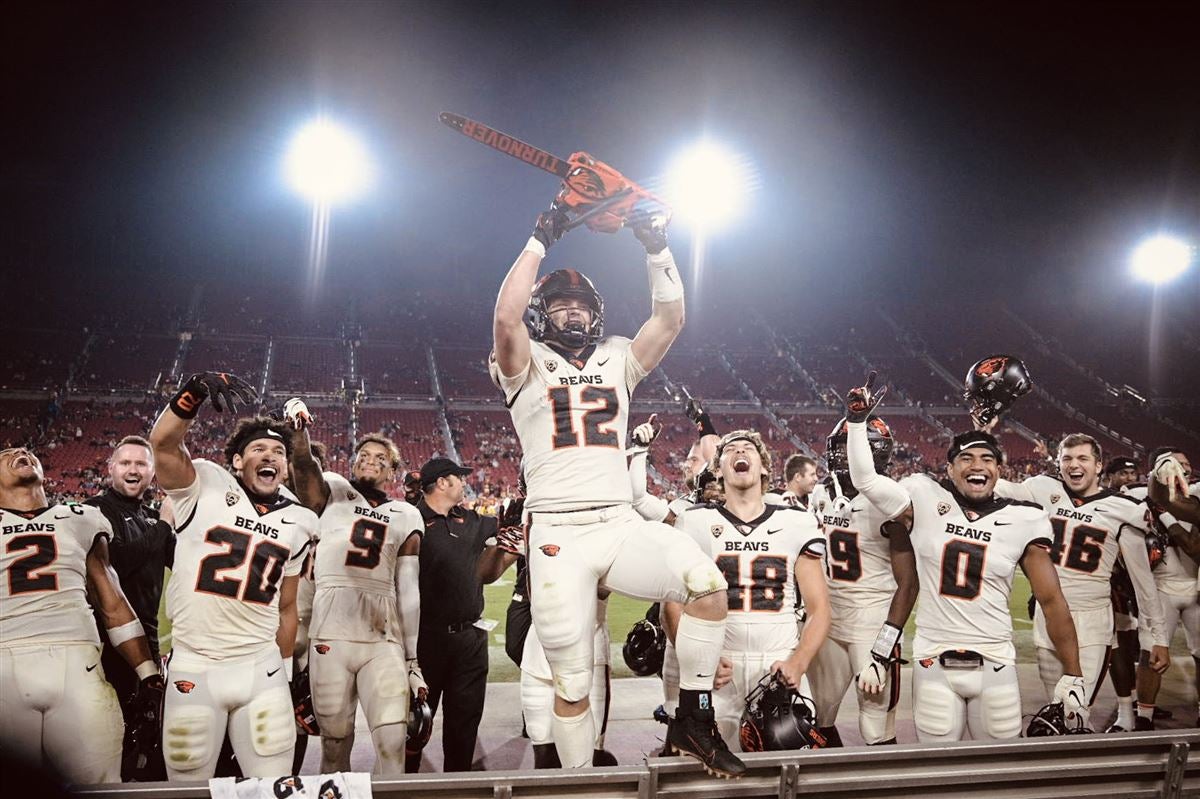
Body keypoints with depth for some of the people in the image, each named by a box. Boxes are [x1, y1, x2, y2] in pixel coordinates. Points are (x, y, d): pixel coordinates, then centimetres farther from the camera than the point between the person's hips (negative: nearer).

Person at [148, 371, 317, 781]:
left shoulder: (298, 521, 8)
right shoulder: (206, 487, -2)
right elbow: (163, 443, -22)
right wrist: (198, 388, -35)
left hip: (261, 668, 3)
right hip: (193, 668, -3)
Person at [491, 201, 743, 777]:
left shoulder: (618, 359, 20)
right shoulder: (528, 364, 9)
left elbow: (670, 319, 8)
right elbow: (506, 317, -11)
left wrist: (656, 248, 0)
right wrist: (540, 240, -7)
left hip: (623, 525, 3)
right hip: (559, 534, -3)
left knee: (707, 582, -24)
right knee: (572, 682, -2)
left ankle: (693, 720, -8)